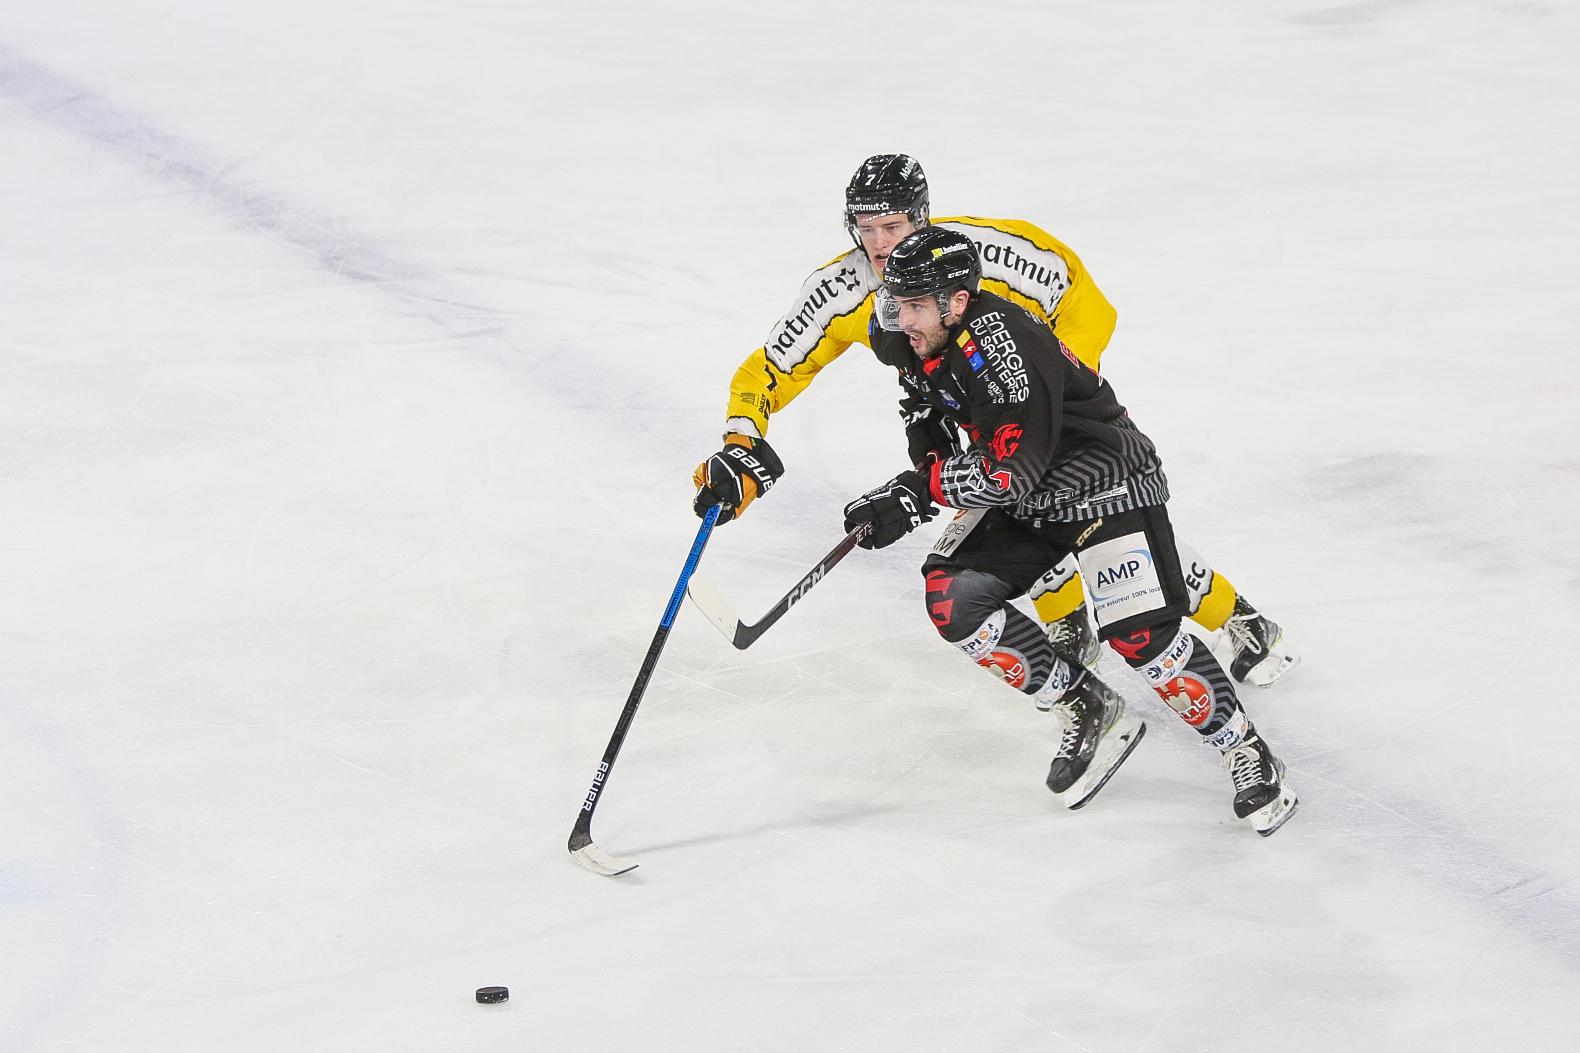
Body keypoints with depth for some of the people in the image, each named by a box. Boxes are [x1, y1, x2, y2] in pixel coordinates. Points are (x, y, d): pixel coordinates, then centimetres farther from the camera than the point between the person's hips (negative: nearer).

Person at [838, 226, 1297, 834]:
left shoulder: (1002, 347, -31)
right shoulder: (912, 340, -5)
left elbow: (1014, 468, -33)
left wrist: (920, 491, -32)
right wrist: (923, 416, 6)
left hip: (1104, 482, -8)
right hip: (1019, 498, 8)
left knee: (1140, 633, -20)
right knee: (953, 597, -12)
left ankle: (1247, 756, -1)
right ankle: (1090, 713, 1)